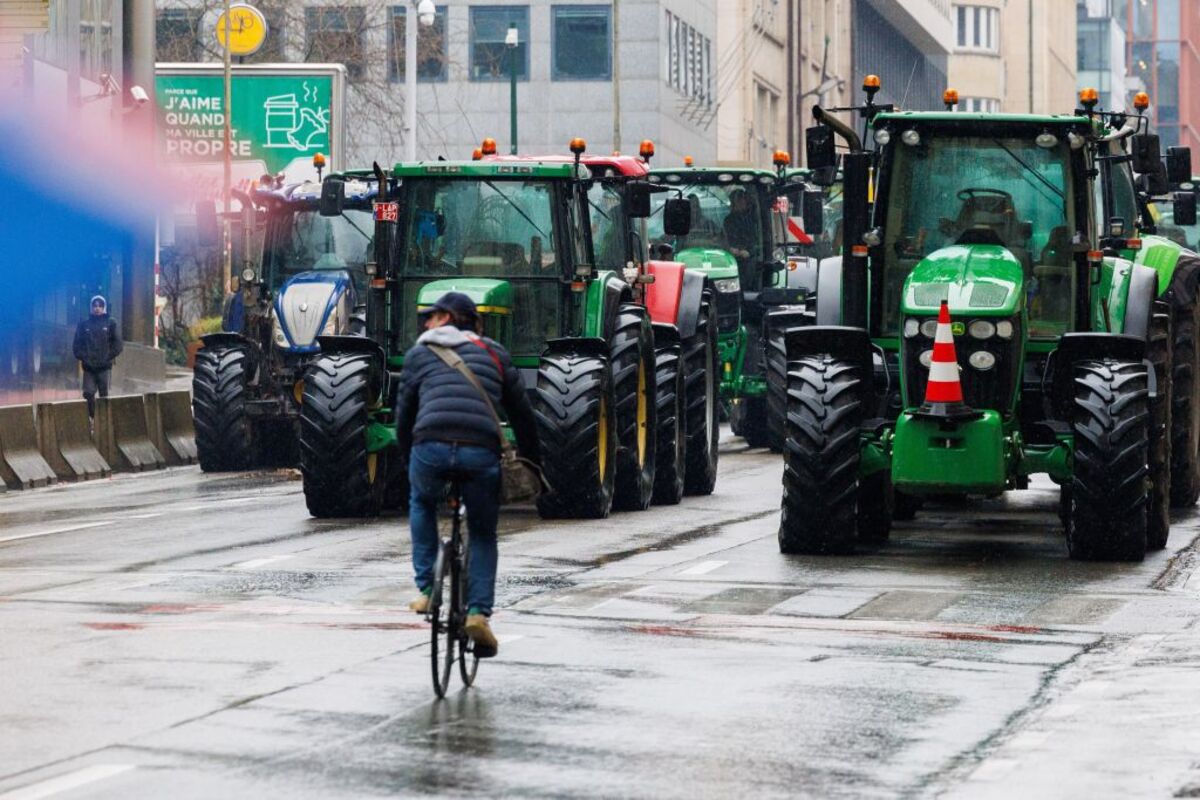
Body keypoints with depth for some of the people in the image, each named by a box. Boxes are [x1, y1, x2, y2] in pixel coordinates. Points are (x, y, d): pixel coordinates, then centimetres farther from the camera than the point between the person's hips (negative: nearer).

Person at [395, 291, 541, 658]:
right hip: (482, 450, 1)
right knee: (483, 534, 19)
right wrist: (532, 462, 35)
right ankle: (479, 612, 0)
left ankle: (427, 590, 25)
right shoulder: (493, 354, 26)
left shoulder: (419, 354, 23)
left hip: (431, 445, 0)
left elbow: (404, 416, 23)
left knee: (421, 504, 32)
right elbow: (522, 412, 26)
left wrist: (409, 460, 35)